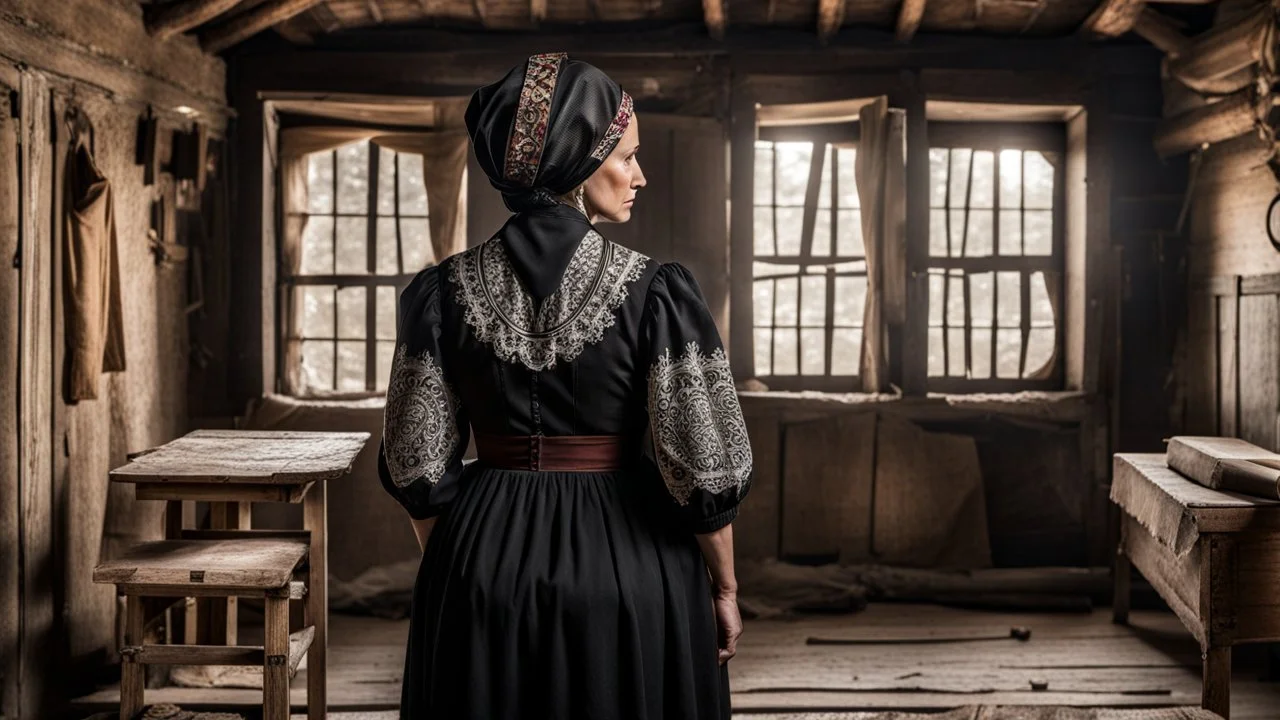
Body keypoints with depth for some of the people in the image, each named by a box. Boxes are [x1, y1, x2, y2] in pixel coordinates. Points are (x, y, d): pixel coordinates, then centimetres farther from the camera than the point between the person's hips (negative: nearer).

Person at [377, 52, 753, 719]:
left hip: (484, 566, 3)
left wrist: (451, 571, 14)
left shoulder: (446, 291, -4)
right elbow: (702, 466, -11)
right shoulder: (655, 291, -13)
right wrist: (724, 589, 2)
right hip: (628, 566, -3)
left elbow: (419, 467, 0)